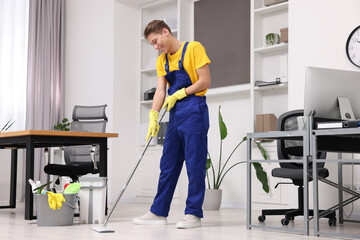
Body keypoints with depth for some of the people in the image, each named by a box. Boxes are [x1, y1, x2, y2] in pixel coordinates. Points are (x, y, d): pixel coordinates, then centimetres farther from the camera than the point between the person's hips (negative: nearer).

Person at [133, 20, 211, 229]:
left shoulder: (194, 48, -5)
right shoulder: (162, 60, 15)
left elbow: (205, 82, -9)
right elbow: (160, 90, 6)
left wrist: (179, 94, -11)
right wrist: (154, 115, -7)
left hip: (194, 112, -7)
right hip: (175, 115, 7)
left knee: (195, 164, -4)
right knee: (168, 165, 9)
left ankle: (194, 214, 3)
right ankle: (159, 212, 16)